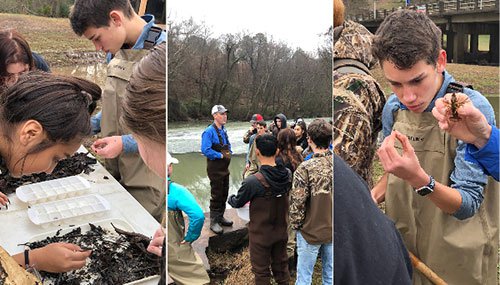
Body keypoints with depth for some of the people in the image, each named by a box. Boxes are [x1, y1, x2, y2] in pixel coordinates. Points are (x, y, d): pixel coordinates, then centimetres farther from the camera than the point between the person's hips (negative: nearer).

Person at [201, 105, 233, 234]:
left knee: (224, 193, 16)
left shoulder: (223, 130, 9)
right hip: (215, 168, -8)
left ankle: (220, 217, 31)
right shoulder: (209, 131, -16)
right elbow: (205, 150, -25)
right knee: (216, 195, -2)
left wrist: (229, 153, 3)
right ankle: (213, 221, 10)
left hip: (225, 167, 8)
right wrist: (221, 155, -19)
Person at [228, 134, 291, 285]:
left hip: (260, 234, -4)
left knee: (261, 271, 15)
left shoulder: (252, 182, -30)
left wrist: (230, 198, 11)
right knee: (281, 265, 24)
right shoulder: (287, 174, -13)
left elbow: (237, 203, -13)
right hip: (281, 231, 5)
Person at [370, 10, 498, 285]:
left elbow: (468, 204, -21)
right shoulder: (393, 108, -6)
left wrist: (419, 179, -39)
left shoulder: (473, 108, -22)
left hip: (457, 261, -4)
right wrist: (373, 195, -9)